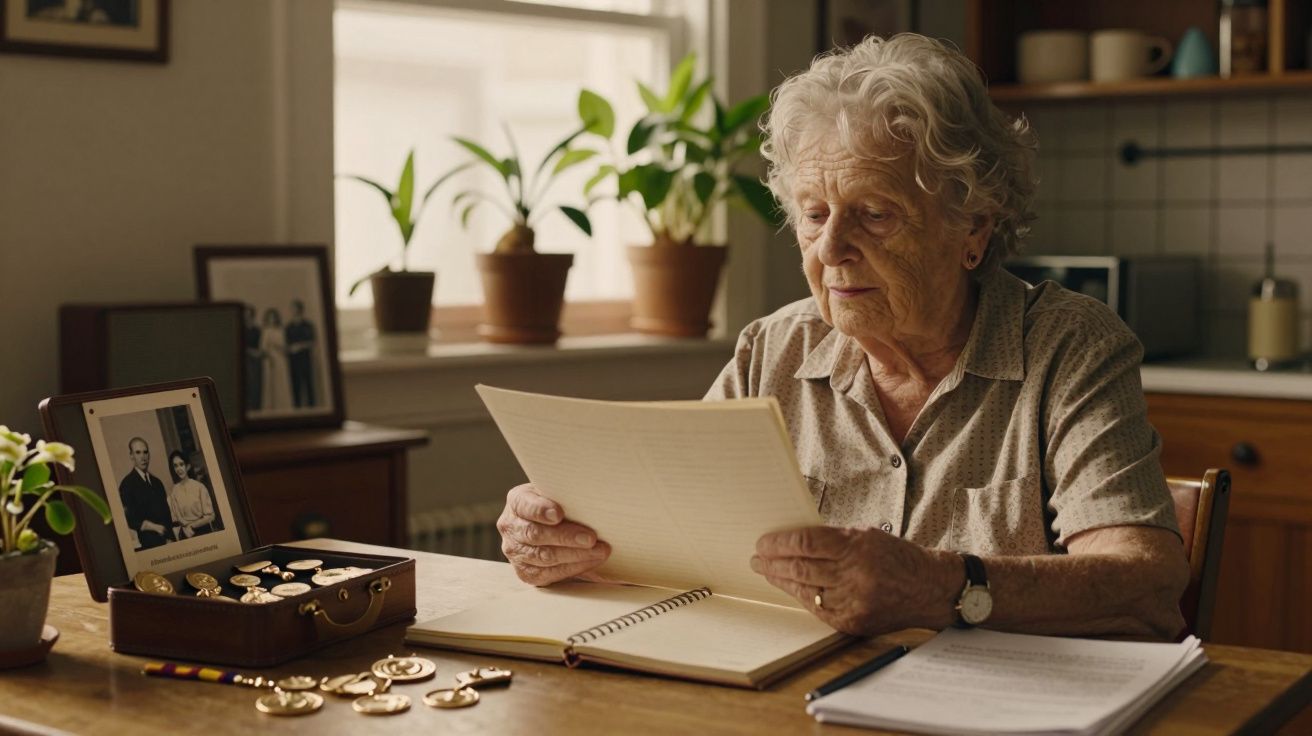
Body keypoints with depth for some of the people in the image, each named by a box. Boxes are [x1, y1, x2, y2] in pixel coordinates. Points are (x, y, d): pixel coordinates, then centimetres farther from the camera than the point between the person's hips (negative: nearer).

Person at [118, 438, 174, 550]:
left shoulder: (157, 483, 16)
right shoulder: (127, 484, -3)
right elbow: (130, 520, -7)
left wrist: (171, 538, 3)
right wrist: (154, 527, -16)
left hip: (167, 541, 5)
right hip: (149, 544, -5)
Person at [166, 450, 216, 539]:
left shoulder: (199, 487, -9)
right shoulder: (172, 491, -4)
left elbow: (210, 516, -5)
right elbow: (175, 520, 2)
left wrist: (191, 525, -10)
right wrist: (184, 528, -15)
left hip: (203, 531, -1)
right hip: (185, 535, 1)